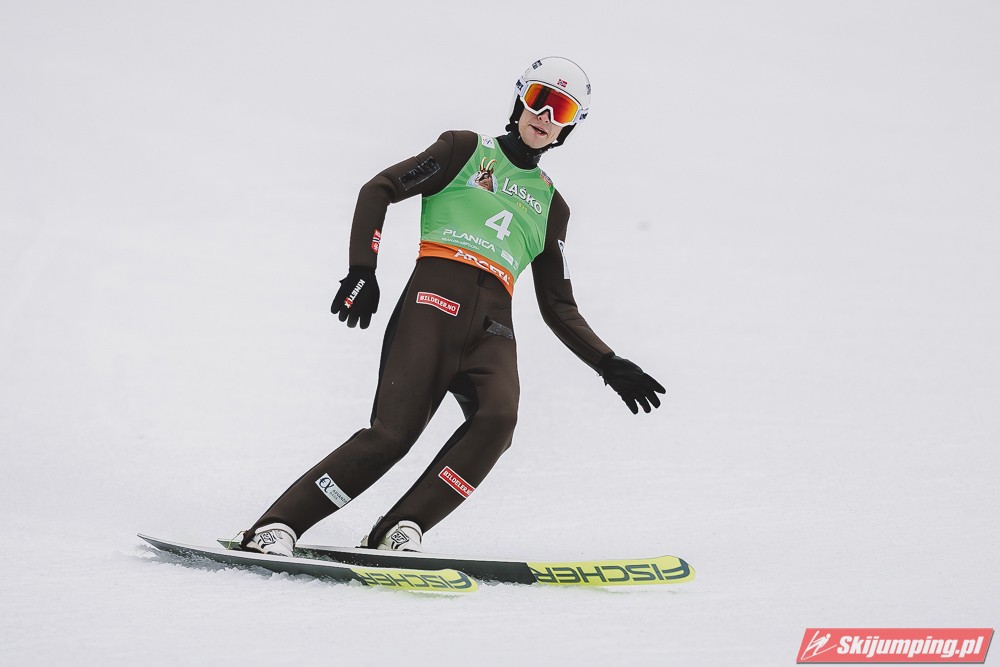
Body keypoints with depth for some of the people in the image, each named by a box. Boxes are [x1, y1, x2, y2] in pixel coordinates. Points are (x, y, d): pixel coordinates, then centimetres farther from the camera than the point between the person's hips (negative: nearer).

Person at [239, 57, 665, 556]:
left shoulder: (550, 206, 28)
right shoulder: (466, 150, 17)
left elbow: (559, 308, 27)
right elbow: (379, 189, 8)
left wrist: (610, 367, 14)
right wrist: (362, 270, -7)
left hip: (492, 327, 4)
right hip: (435, 298, -3)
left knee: (497, 418, -29)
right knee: (393, 432, -21)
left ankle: (399, 530, -28)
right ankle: (275, 527, -15)